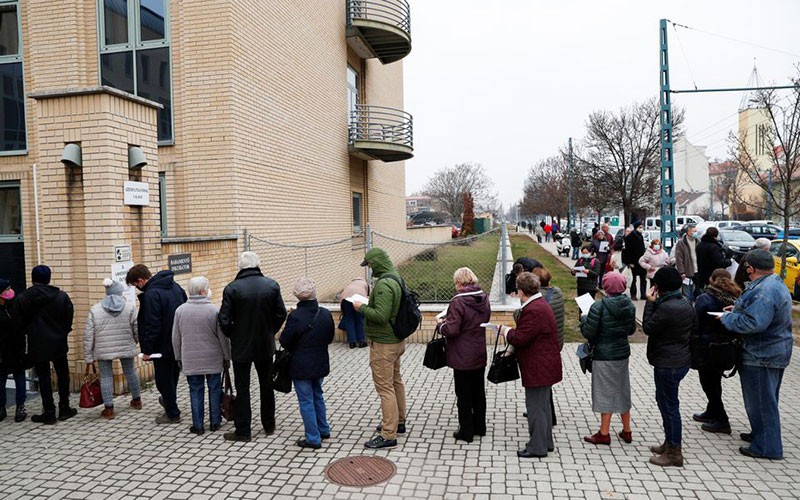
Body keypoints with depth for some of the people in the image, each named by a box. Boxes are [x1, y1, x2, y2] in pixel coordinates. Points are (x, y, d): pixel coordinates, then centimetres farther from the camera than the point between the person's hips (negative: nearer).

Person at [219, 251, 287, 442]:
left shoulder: (232, 288, -15)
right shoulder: (272, 285, -7)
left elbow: (224, 320, -14)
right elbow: (281, 314, -3)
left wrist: (233, 336, 5)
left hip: (241, 346, -3)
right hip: (265, 345, 3)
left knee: (242, 388, 8)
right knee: (266, 385, 18)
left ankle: (243, 430, 14)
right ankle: (269, 425, 28)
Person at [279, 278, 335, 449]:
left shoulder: (295, 316, -21)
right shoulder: (326, 314, -5)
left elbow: (285, 342, -13)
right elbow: (330, 338, 6)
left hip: (301, 366, -5)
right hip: (320, 363, 5)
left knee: (306, 401, 5)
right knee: (317, 395, 23)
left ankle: (313, 438, 10)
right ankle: (323, 430, 34)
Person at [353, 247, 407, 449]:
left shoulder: (383, 284, -23)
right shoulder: (396, 279, 8)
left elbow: (381, 315, -29)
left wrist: (362, 308, -16)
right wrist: (368, 305, 10)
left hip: (383, 343, -10)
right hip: (396, 340, 11)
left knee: (384, 387, -4)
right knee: (396, 381, 21)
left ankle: (388, 435, 1)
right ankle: (398, 422, 35)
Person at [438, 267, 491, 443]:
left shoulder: (458, 301, -21)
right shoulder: (484, 298, 2)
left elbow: (452, 330, -23)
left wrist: (441, 324, -3)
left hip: (462, 357, -7)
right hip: (480, 355, 7)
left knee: (463, 394, 6)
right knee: (479, 391, 19)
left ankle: (466, 431, 15)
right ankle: (480, 427, 32)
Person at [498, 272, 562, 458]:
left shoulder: (533, 310, -24)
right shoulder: (540, 304, 10)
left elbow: (519, 338, -24)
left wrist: (507, 331, -5)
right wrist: (512, 331, 10)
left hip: (538, 367, -11)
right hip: (543, 365, 11)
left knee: (535, 406, 1)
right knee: (542, 404, 20)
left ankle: (537, 447, 11)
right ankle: (546, 442, 32)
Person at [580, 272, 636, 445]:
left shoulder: (599, 307, -20)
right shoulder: (629, 305, 0)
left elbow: (588, 332, -17)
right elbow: (631, 329, 11)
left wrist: (584, 319, 1)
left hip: (604, 355, -6)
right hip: (623, 353, 6)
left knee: (606, 392, 4)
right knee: (622, 390, 17)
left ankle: (604, 433, 13)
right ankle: (627, 431, 28)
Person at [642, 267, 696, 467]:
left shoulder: (666, 308, -25)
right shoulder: (686, 303, 5)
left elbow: (648, 328, -14)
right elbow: (694, 327, 16)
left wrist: (650, 303, -10)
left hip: (668, 364, -10)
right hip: (682, 359, 10)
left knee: (669, 405, 0)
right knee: (664, 400, 21)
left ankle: (674, 453, 9)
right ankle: (669, 443, 33)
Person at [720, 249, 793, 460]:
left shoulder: (764, 291, -27)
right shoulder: (777, 283, 9)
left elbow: (755, 323, -33)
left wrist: (727, 319, -20)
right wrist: (739, 308, 10)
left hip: (762, 355, -11)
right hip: (776, 351, 11)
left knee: (761, 401, 2)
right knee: (766, 399, 22)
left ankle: (766, 447, 12)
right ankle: (761, 434, 37)